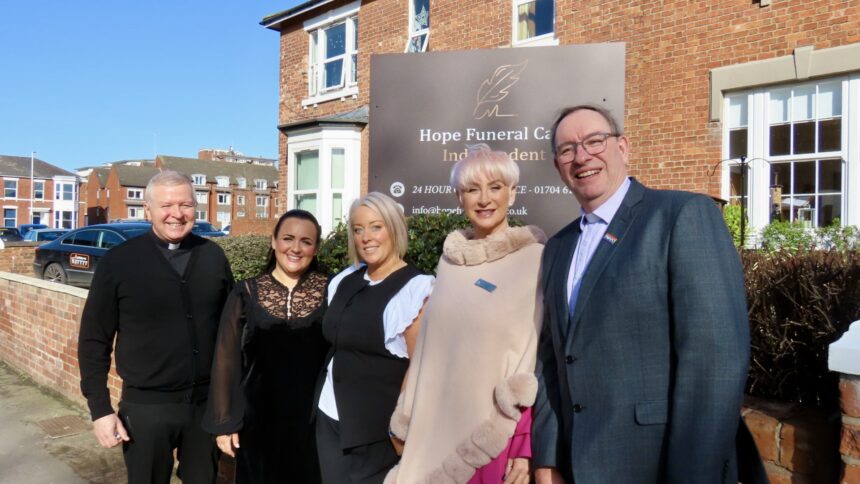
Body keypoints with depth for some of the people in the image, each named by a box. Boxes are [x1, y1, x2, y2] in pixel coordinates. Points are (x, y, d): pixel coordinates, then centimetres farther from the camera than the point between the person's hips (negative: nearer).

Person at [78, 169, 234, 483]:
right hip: (145, 406, -2)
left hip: (208, 402, 2)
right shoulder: (119, 261, -6)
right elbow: (94, 340, -3)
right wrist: (100, 409, -6)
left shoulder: (213, 256, 0)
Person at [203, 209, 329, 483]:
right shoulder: (246, 294, -3)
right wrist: (223, 421, 0)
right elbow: (226, 359, 1)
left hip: (313, 418, 0)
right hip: (259, 419, 1)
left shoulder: (330, 291, -5)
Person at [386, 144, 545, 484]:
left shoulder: (536, 258, -10)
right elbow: (431, 345, 9)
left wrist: (527, 445, -15)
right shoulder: (450, 258, 5)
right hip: (439, 430, 5)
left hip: (498, 434, -4)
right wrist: (410, 425, 11)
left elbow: (542, 356, -11)